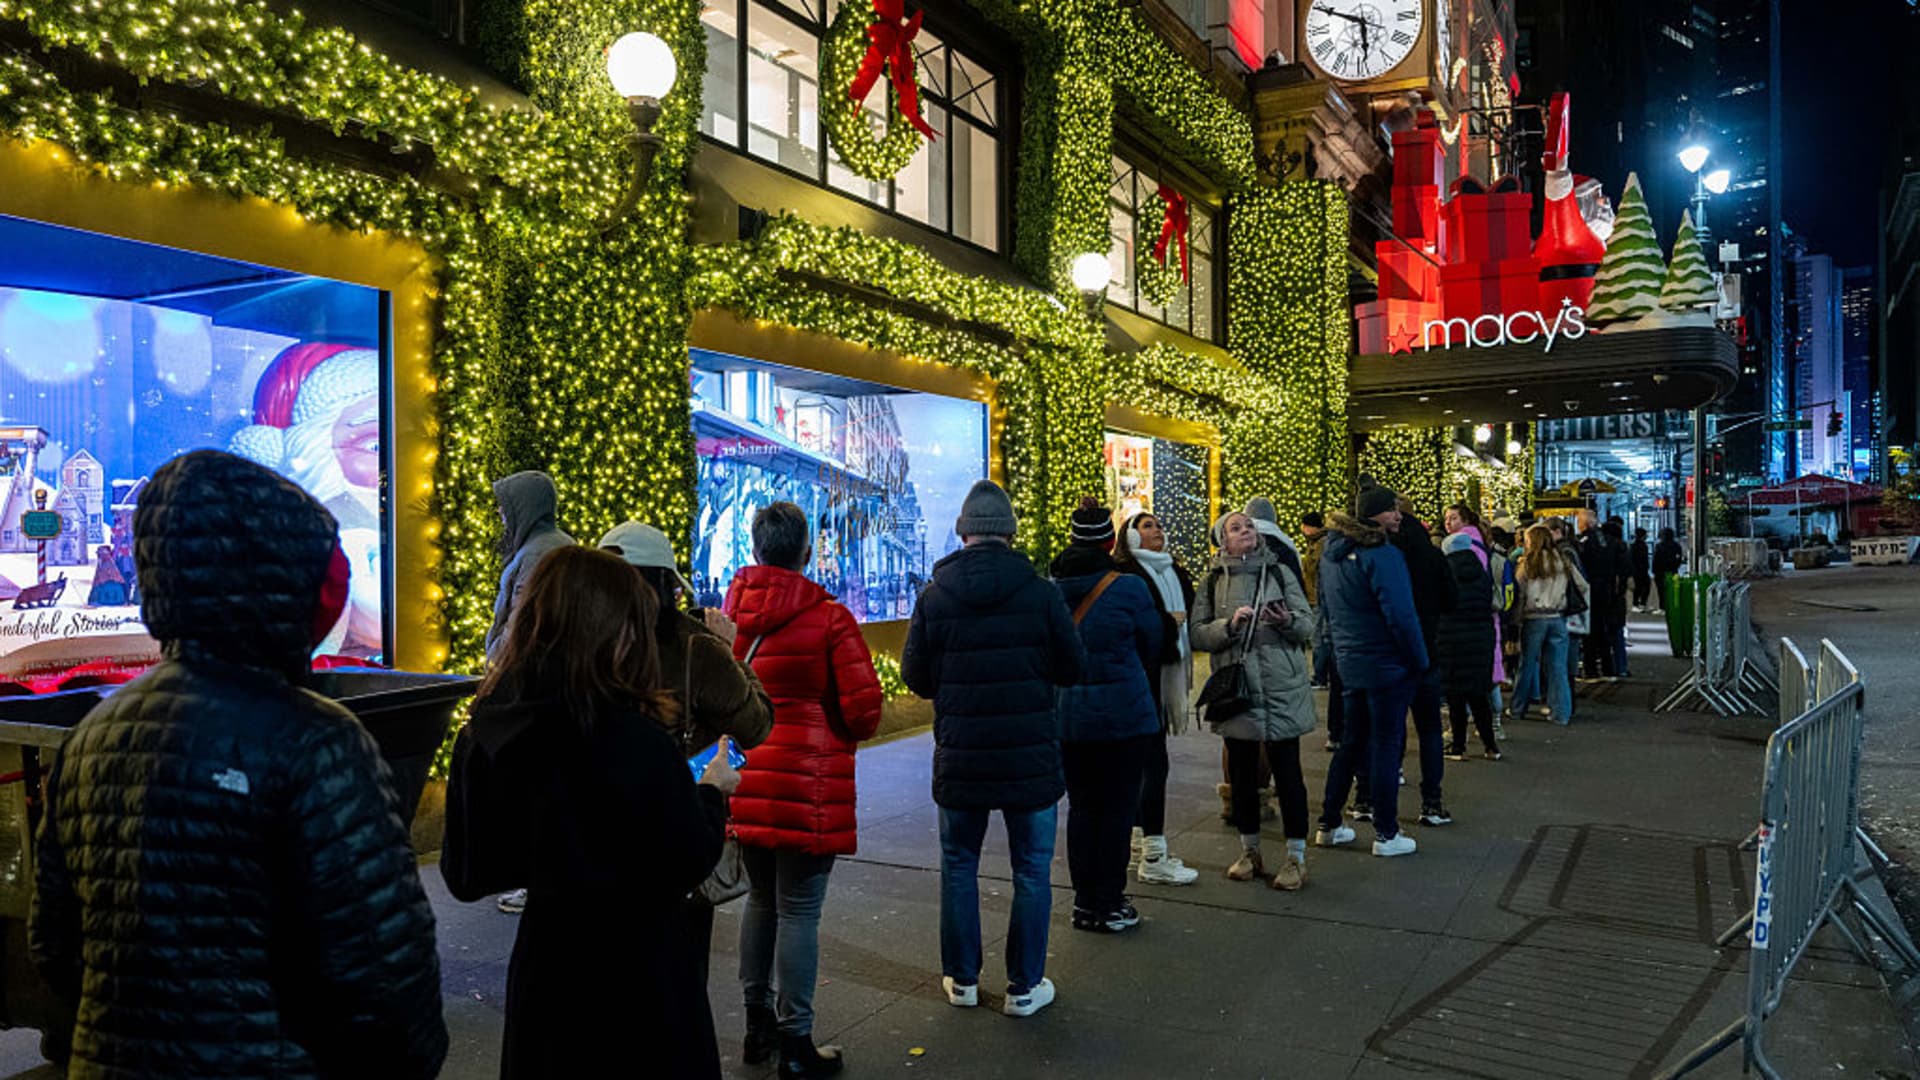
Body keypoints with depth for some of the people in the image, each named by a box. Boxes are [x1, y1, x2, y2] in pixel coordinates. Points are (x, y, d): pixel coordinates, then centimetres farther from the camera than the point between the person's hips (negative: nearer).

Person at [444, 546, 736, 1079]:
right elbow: (692, 861, -15)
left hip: (542, 961, 5)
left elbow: (465, 874, 1)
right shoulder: (636, 740, -25)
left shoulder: (483, 736, -8)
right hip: (635, 973, -5)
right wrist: (712, 791, 2)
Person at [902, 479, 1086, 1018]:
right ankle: (1025, 987, 18)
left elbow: (915, 677, -1)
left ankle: (962, 978, 27)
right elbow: (1072, 668, -2)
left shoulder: (934, 596, -7)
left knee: (958, 864, 17)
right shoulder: (1040, 593, -10)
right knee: (1031, 870, 11)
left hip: (959, 756, 1)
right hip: (1031, 756, -1)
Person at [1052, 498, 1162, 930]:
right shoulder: (1129, 588, -11)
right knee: (1117, 807, 6)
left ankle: (1086, 902, 21)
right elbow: (1152, 650, 1)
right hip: (1122, 713, -4)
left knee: (1081, 806, 13)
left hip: (1066, 715, 4)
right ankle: (1108, 905, 12)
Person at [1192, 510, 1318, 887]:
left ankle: (1296, 857, 11)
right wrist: (1229, 624, -17)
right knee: (1242, 774, 10)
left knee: (1287, 773, 1)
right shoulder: (1212, 582, 7)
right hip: (1235, 689, 1)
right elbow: (1197, 635, 0)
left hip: (1282, 688, -1)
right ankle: (1250, 851, 26)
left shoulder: (1280, 572, 6)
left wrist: (1288, 620, -19)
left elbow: (1308, 624, 2)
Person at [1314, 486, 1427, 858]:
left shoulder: (1331, 554, 8)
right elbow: (1400, 615, -21)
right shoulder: (1383, 555, -18)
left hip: (1349, 663, 8)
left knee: (1351, 743, 17)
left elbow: (1325, 608, 17)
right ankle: (1386, 834, 11)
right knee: (1387, 745, 2)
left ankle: (1329, 825, 22)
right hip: (1387, 664, -8)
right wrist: (1419, 660, -11)